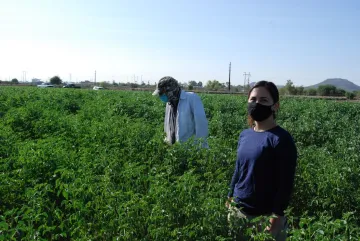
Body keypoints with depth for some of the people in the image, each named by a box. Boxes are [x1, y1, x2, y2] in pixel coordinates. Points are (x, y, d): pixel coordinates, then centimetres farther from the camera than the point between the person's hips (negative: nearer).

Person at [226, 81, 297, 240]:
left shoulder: (281, 139, -15)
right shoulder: (244, 135, 4)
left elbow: (285, 183, -15)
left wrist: (277, 216, -16)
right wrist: (230, 197, 14)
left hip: (264, 215, -6)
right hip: (237, 210, 6)